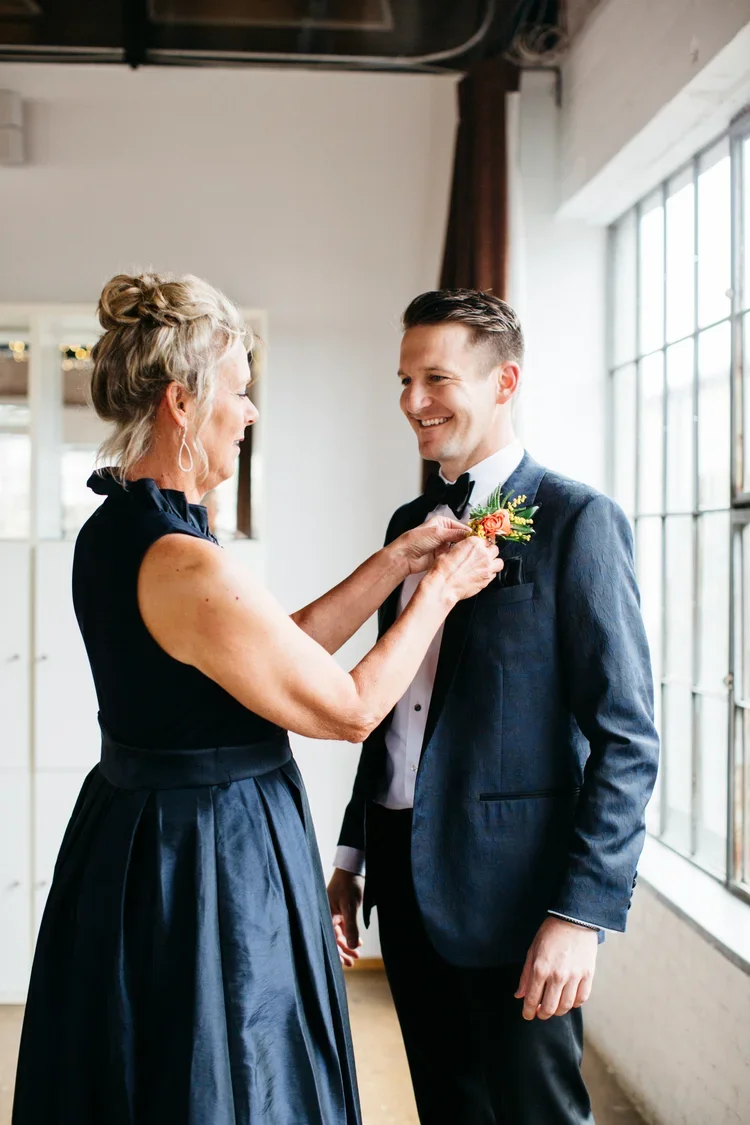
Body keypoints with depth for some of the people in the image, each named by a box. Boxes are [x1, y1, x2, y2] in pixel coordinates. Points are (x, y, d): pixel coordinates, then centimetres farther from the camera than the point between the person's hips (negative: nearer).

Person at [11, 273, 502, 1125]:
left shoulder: (113, 532, 3)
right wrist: (439, 592, -6)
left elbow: (278, 646, 7)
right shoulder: (187, 566, -27)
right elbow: (350, 707, -18)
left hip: (131, 839, 10)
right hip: (214, 866, -10)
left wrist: (394, 562, 7)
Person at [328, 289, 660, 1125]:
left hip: (512, 891, -6)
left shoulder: (576, 521, -10)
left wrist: (582, 912, -17)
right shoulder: (410, 521, 11)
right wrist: (351, 857, 14)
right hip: (406, 883, 6)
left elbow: (626, 737, -13)